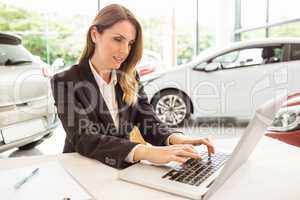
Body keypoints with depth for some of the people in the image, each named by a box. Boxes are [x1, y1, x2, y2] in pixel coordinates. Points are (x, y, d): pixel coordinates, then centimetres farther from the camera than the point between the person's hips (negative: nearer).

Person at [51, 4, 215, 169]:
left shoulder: (131, 79, 3)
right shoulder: (66, 82, -11)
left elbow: (150, 124, -4)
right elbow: (83, 139, -23)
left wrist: (175, 139, -25)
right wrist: (146, 152, -36)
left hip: (124, 170, 3)